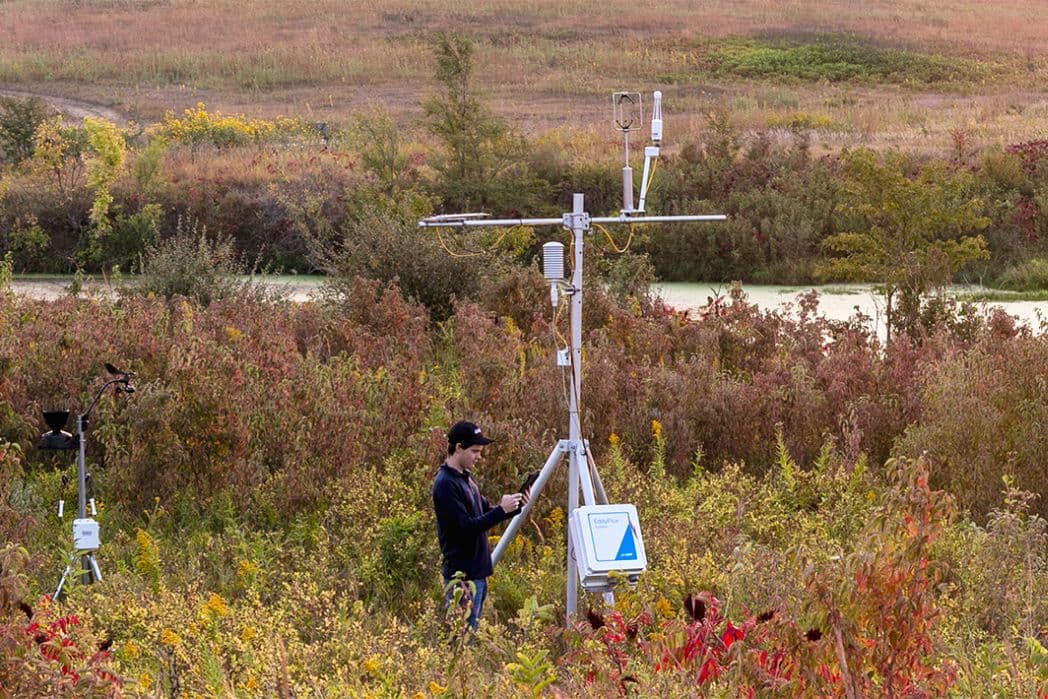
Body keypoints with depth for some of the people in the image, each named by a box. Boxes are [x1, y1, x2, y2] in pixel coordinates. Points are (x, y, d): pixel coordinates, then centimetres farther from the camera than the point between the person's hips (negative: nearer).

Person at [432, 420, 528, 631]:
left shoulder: (465, 477, 13)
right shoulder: (445, 484, -17)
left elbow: (486, 511, 21)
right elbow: (465, 527, -22)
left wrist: (514, 506, 4)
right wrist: (502, 510, -21)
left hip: (477, 571, 10)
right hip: (462, 574, -10)